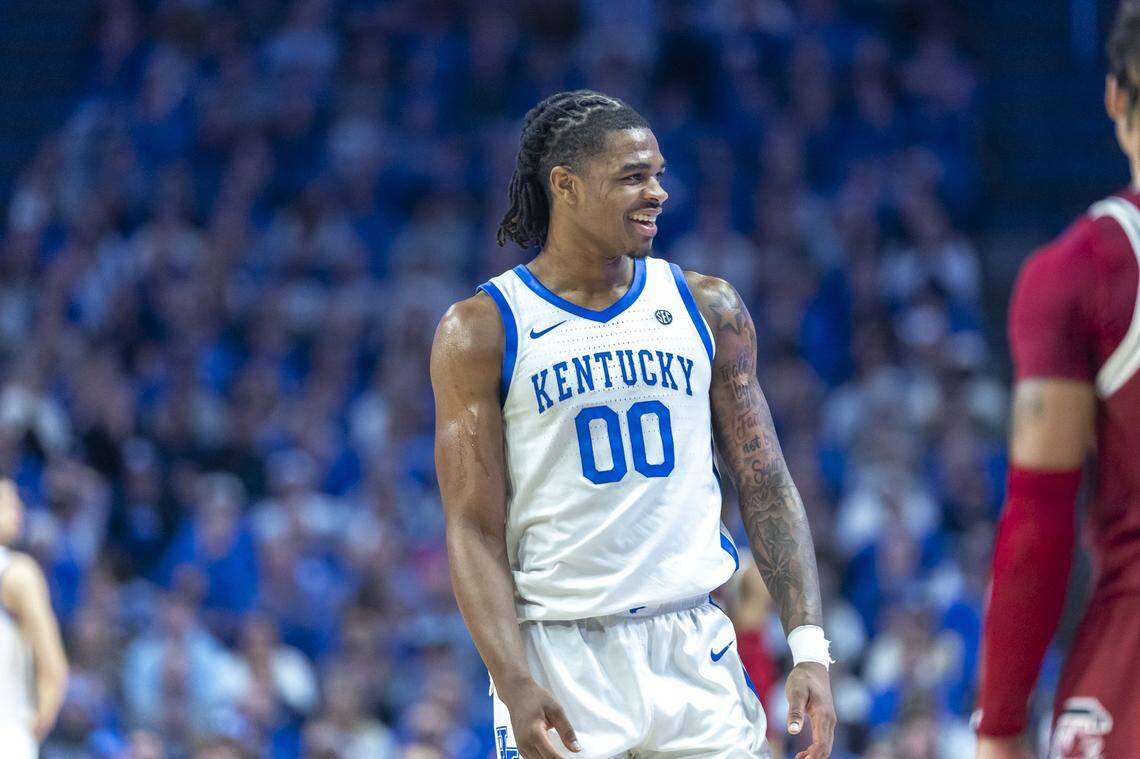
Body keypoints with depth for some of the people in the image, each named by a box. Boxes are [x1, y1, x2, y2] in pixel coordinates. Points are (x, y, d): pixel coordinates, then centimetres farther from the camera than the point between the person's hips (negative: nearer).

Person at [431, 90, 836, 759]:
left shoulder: (708, 309, 8)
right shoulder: (481, 331, -2)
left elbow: (767, 489, 9)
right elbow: (475, 529, -5)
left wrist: (810, 647, -1)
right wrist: (515, 683, -17)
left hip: (693, 650, 3)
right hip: (560, 659, -3)